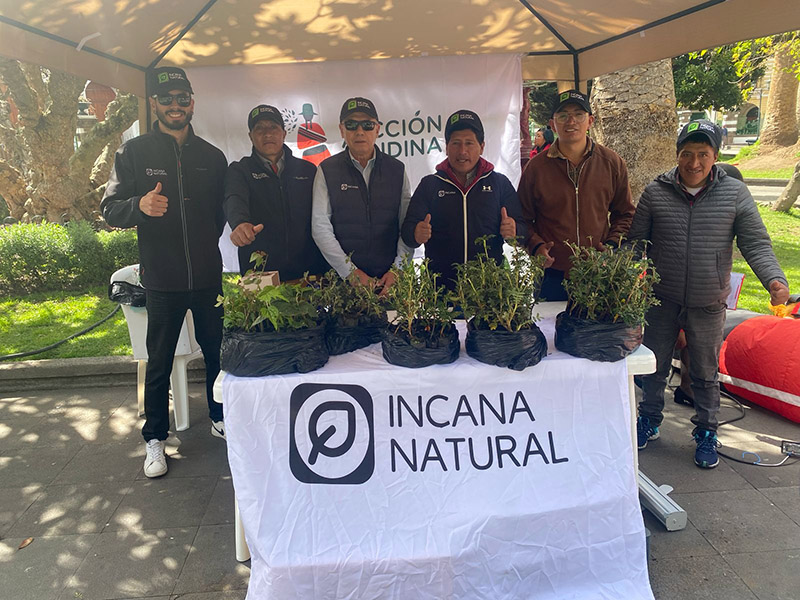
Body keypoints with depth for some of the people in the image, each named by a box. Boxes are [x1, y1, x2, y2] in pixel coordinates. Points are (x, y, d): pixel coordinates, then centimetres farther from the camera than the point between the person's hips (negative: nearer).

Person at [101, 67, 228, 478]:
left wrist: (209, 244, 9)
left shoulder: (212, 156, 8)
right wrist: (140, 206, -25)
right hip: (163, 280, -2)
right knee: (159, 363, 7)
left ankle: (220, 418, 33)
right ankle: (155, 439, 22)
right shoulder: (134, 152, 0)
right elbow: (110, 209, -5)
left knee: (217, 352, 12)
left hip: (208, 276, 3)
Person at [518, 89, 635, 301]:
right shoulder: (536, 167, 0)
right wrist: (536, 246, -11)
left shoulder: (612, 163, 4)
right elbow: (523, 218, 7)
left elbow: (625, 214, 13)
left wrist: (611, 246, -3)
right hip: (552, 275, -1)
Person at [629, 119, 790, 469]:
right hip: (661, 301, 1)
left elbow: (756, 244, -4)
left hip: (708, 305, 0)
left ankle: (706, 433, 33)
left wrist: (774, 279, -21)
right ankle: (649, 421, 35)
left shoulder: (734, 194, -4)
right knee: (654, 367, 14)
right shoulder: (656, 192, -3)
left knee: (705, 374, 14)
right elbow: (636, 242, 2)